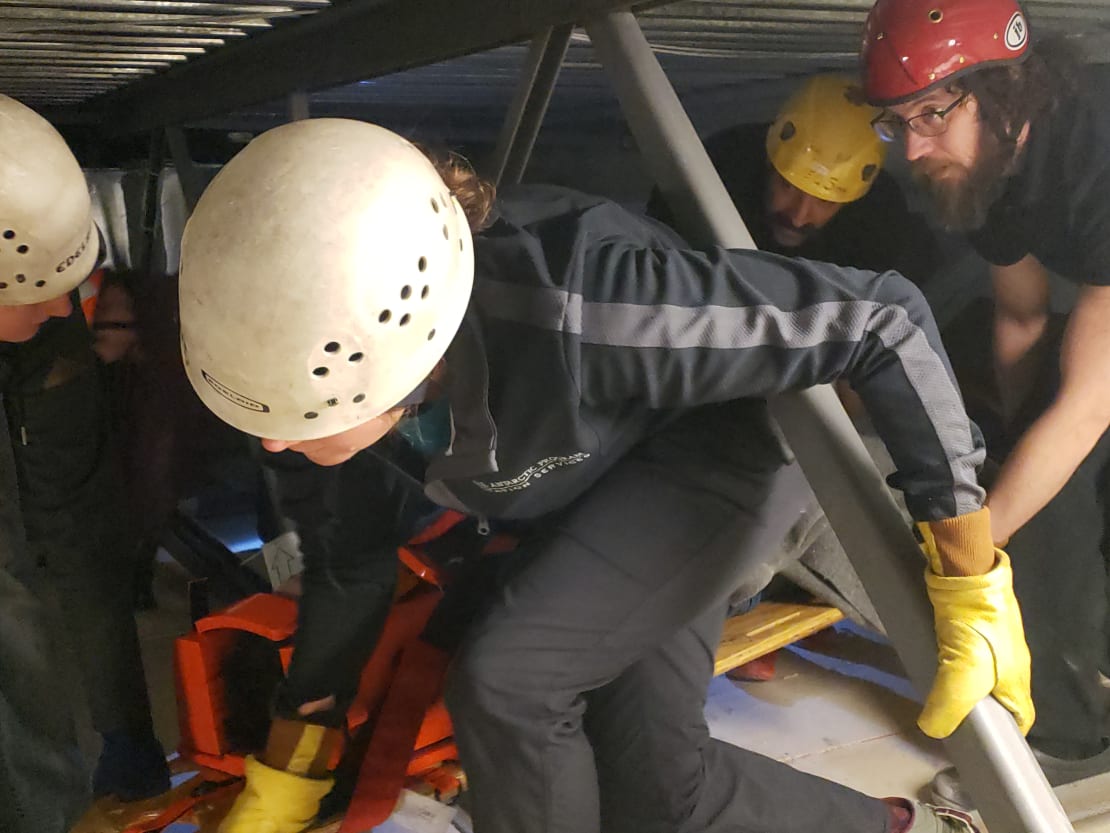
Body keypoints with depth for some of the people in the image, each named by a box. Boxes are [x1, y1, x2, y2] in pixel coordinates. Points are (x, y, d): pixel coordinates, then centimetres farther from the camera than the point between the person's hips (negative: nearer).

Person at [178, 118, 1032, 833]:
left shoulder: (570, 305, -43)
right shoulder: (323, 363, -23)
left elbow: (884, 320, -33)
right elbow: (346, 564, -5)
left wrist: (975, 593, -28)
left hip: (713, 449, -6)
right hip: (568, 502, 6)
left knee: (503, 677, -25)